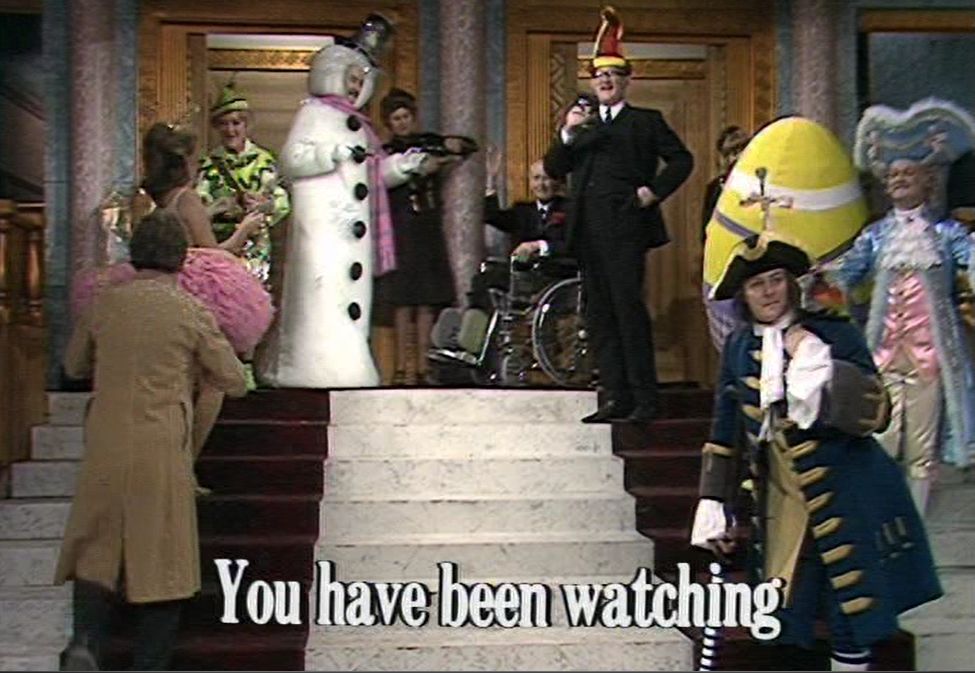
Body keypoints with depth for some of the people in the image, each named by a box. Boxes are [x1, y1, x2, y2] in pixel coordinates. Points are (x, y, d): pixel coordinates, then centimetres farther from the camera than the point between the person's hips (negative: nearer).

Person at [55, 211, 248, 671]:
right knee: (162, 560, 8)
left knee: (96, 551, 16)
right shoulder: (191, 313, -5)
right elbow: (235, 383, 3)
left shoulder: (103, 304, 3)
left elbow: (75, 366, 19)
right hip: (162, 452, -2)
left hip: (104, 449, 3)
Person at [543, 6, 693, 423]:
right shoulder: (581, 125, 22)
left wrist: (655, 191, -7)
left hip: (625, 228, -5)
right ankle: (616, 399, 8)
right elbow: (553, 169, 13)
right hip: (588, 230, 5)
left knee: (629, 310, -12)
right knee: (599, 317, 4)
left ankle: (644, 400, -8)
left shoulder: (646, 121, 11)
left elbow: (682, 160, 7)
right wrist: (567, 134, -2)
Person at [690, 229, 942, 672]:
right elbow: (725, 434, 12)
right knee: (779, 618, 7)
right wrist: (714, 503, 10)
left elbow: (876, 415, -14)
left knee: (852, 614, 1)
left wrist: (821, 365, -23)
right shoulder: (739, 348, 6)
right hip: (780, 500, 4)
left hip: (844, 498, -4)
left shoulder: (834, 335, -7)